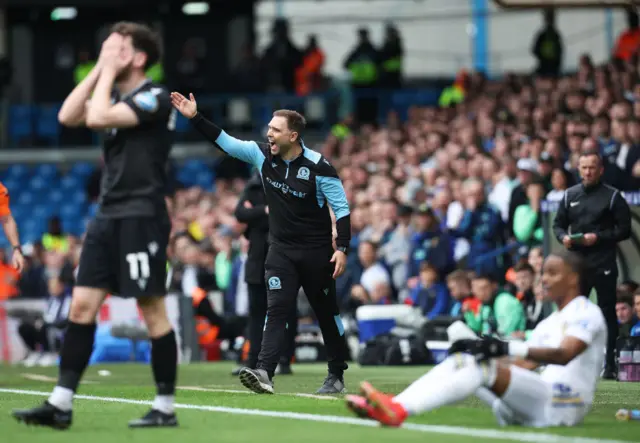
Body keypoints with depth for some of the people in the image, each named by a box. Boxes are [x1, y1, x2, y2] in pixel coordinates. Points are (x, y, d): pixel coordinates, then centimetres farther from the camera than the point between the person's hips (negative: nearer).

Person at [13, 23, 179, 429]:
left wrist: (110, 71, -9)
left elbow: (97, 118, -21)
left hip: (142, 217, -8)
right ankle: (61, 404, 2)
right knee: (82, 305, 2)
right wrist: (100, 69, 4)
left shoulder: (155, 97, -10)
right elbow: (68, 117, 5)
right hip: (109, 216, 8)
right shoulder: (116, 95, 16)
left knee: (153, 310, -3)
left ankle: (165, 407, 4)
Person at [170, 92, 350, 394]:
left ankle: (336, 376, 20)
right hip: (281, 250, 4)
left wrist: (341, 248, -18)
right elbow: (225, 142, 3)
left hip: (316, 252, -3)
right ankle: (264, 373, -23)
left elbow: (341, 208, -12)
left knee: (327, 313, 7)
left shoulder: (317, 167, -16)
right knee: (276, 310, -11)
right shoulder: (262, 155, -2)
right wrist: (195, 118, -5)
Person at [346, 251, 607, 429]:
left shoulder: (587, 313, -1)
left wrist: (509, 348, -32)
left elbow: (564, 355, -20)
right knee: (461, 360, -6)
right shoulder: (548, 325, 27)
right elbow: (521, 368, 17)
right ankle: (393, 406, -25)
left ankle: (399, 410, -40)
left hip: (563, 407, -8)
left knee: (482, 365, -26)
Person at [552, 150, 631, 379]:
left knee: (607, 313, -1)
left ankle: (609, 366, 2)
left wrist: (599, 237, -16)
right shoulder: (570, 195, 12)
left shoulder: (613, 196, -1)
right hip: (576, 263, 4)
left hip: (603, 265, -4)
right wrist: (563, 237, -5)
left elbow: (624, 230, -5)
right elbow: (558, 224, 17)